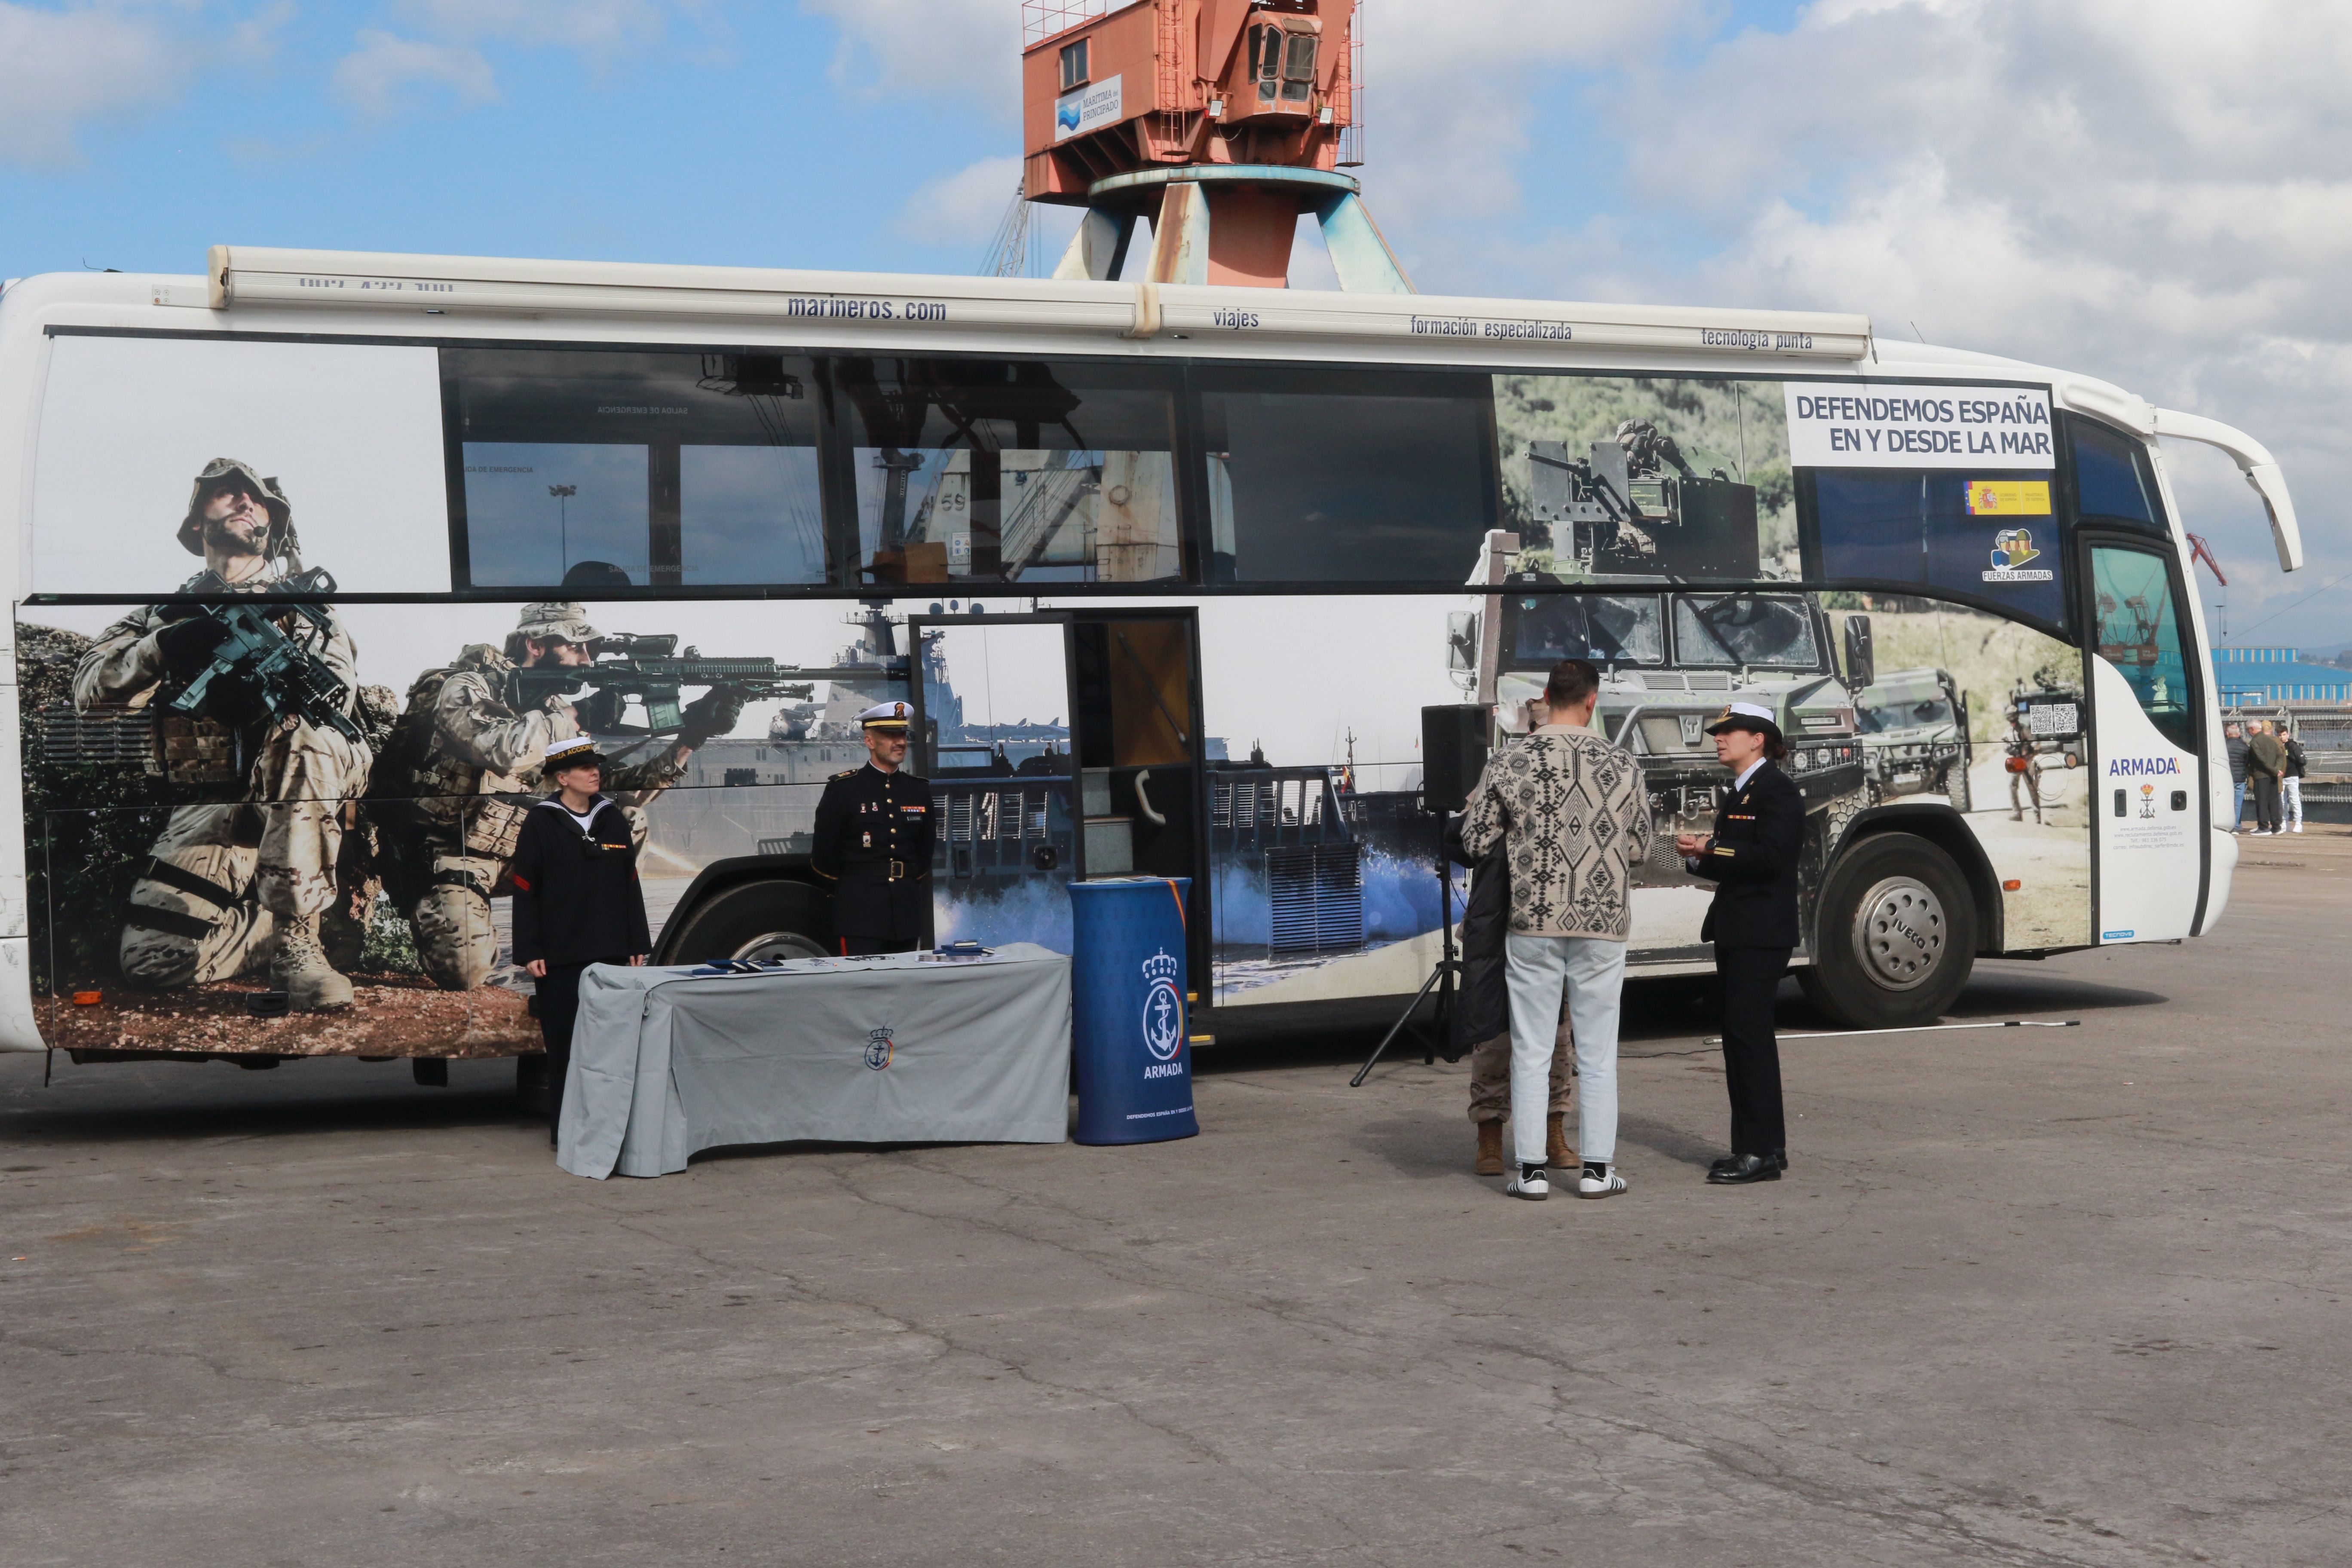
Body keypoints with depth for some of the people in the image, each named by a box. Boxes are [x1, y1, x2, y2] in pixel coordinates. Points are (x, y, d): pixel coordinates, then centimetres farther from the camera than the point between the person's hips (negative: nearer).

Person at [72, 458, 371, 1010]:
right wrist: (163, 648, -17)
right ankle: (283, 922, 7)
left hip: (306, 778, -1)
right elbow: (91, 693, 2)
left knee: (295, 736, -39)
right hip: (210, 795, 1)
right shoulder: (167, 613, 19)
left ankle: (296, 938, -30)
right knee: (154, 959, -22)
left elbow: (337, 690, -4)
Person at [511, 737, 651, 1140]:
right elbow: (525, 891, -3)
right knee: (564, 1042, -1)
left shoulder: (613, 820, 11)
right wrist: (529, 953, -8)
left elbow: (630, 885, 14)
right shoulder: (540, 824, -1)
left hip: (611, 953, 4)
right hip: (560, 957, -4)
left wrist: (638, 944, 10)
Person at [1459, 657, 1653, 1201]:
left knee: (1531, 1051, 6)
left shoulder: (1508, 763, -6)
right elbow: (1640, 849, 3)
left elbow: (1476, 841, -1)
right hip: (1602, 924, 0)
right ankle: (1596, 1170, 10)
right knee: (1597, 1052, 8)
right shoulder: (1622, 764, -3)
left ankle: (1532, 1170, 7)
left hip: (1533, 922, 0)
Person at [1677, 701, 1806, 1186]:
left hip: (1762, 932, -10)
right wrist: (1699, 856, 3)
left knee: (1748, 1032, -11)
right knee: (1741, 1036, 11)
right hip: (1736, 929, 10)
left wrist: (1710, 849, -16)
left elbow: (1768, 855, -22)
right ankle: (1762, 1146, 17)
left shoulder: (1777, 790, -10)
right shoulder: (1736, 794, 20)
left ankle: (1761, 1151, -9)